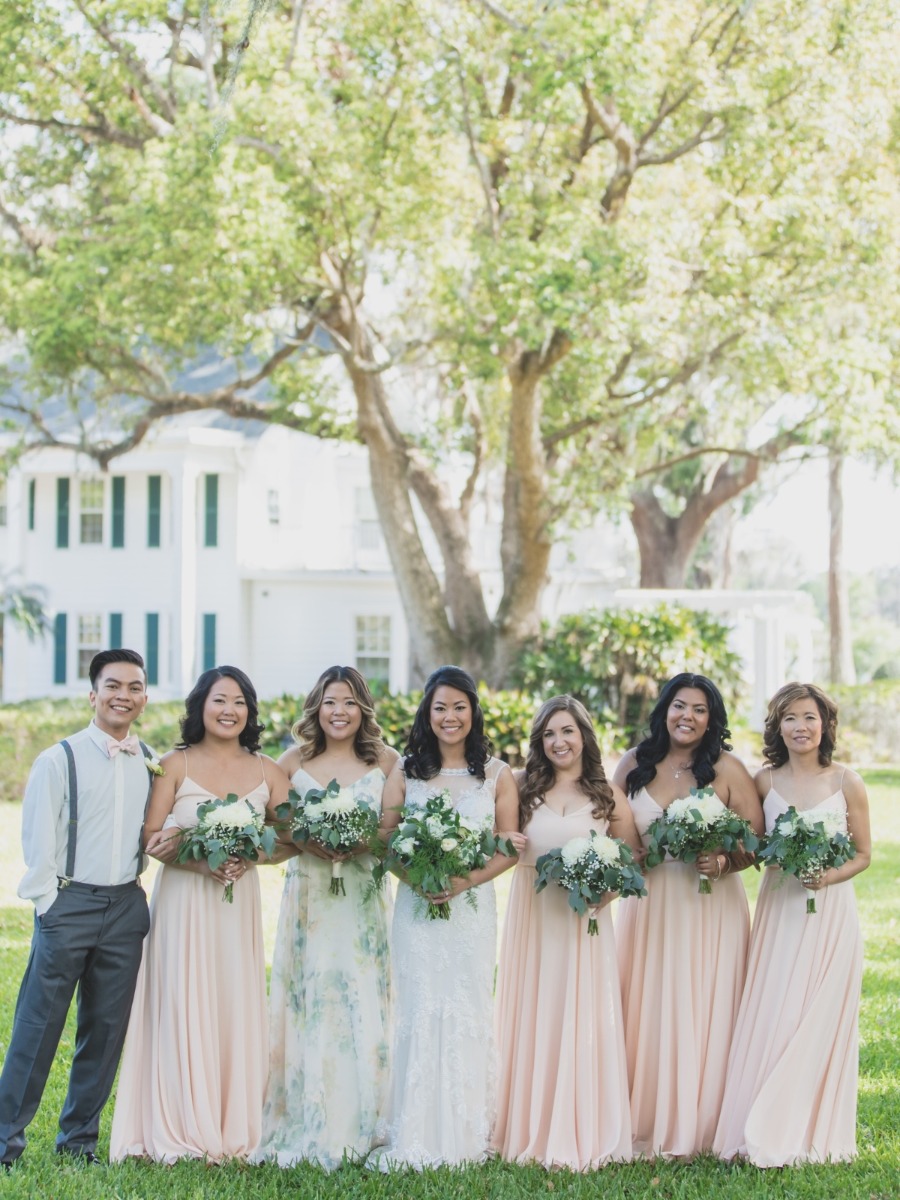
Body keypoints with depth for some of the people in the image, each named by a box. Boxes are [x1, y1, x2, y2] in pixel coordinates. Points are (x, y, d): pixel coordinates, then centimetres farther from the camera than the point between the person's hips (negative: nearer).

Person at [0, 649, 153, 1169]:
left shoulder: (153, 765, 6)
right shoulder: (59, 760, -5)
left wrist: (136, 890, 8)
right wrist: (48, 904, -7)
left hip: (126, 906, 4)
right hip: (68, 904, -4)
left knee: (107, 1027, 8)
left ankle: (79, 1136, 19)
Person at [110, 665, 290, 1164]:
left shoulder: (267, 771, 7)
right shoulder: (175, 764, 0)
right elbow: (152, 839, -6)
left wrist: (250, 856, -16)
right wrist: (203, 862, -19)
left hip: (239, 901, 2)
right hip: (182, 899, -2)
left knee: (235, 1008, 2)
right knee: (181, 1007, -3)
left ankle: (231, 1131, 10)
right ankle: (181, 1131, 4)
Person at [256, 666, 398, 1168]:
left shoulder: (386, 762, 4)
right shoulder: (294, 762, 5)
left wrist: (362, 841, -14)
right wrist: (305, 840, -13)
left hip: (364, 901, 0)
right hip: (307, 897, 0)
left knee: (362, 1007, -1)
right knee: (307, 1007, 0)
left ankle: (355, 1128, 8)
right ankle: (305, 1128, 8)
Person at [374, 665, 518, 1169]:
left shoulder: (497, 774, 5)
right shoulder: (405, 772, 7)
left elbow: (509, 848, 0)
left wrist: (466, 880, -15)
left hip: (473, 906, 0)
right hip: (416, 906, 0)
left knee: (468, 1009, 0)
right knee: (419, 1010, -1)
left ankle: (467, 1133, 8)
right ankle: (417, 1137, 4)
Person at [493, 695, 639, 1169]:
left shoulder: (607, 796, 6)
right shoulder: (524, 787, 5)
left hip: (584, 918, 0)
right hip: (531, 914, 0)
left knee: (582, 1020, -1)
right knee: (531, 1019, 3)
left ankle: (581, 1135, 7)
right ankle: (530, 1130, 12)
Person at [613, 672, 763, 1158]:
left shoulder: (727, 769, -3)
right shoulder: (635, 764, 6)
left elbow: (757, 840, -4)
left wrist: (724, 862, -22)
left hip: (710, 906, -2)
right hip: (647, 903, 2)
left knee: (699, 1014, 0)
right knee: (645, 1011, 3)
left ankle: (690, 1128, 11)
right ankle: (641, 1123, 13)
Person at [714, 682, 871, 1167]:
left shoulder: (846, 782, -2)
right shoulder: (765, 782, 4)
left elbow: (863, 855, 3)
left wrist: (829, 877, -14)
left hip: (829, 912, -2)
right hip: (777, 908, 2)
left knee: (818, 1021, 0)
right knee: (769, 1017, -1)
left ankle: (809, 1133, 11)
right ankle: (763, 1131, 7)